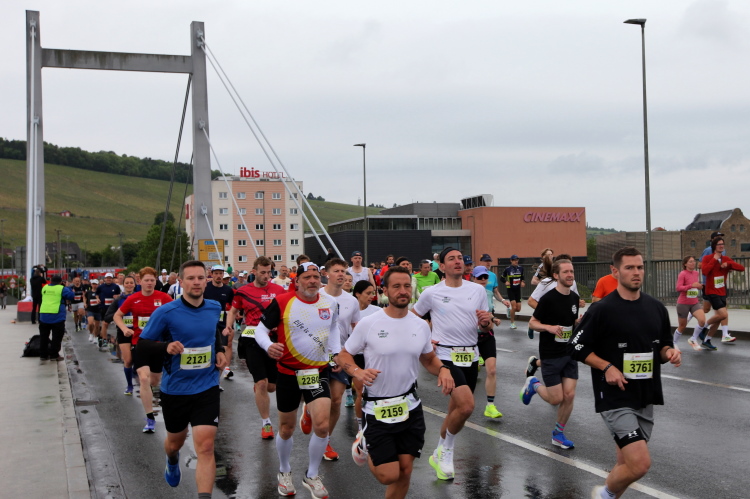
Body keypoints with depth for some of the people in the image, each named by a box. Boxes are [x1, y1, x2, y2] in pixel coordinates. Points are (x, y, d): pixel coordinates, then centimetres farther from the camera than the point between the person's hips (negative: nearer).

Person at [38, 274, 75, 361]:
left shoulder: (45, 288, 10)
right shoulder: (62, 289, -5)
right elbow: (71, 296, -4)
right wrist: (69, 289, 11)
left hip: (43, 315, 5)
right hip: (57, 316, -5)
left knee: (44, 336, 14)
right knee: (57, 337, 3)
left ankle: (43, 355, 18)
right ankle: (54, 355, 2)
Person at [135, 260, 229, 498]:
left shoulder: (214, 308, -1)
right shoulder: (165, 312, -15)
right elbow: (141, 348, -11)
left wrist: (220, 350, 4)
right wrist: (166, 347, -30)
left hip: (207, 388, 1)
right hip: (175, 389, -1)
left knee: (205, 447, -14)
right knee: (175, 441, 23)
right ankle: (172, 461, 60)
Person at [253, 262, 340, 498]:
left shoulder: (330, 303, -1)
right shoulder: (282, 302, -13)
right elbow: (261, 328, -7)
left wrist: (336, 352, 5)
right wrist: (268, 346, -27)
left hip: (318, 372, 2)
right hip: (288, 373, -2)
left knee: (322, 425, -12)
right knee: (286, 428, 12)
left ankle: (311, 476, 11)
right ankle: (284, 471, 40)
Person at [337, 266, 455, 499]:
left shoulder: (421, 326, 1)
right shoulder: (368, 324, -12)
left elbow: (429, 359, 15)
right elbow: (343, 355, -3)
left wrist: (442, 370, -7)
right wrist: (358, 371, -24)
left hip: (410, 406, 4)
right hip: (378, 409, -4)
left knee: (405, 471, 7)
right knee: (389, 476, -2)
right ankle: (364, 445, 28)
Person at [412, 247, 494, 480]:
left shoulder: (478, 290, 5)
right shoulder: (432, 293, -3)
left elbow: (486, 329, 10)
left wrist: (487, 322, -13)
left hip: (470, 356, 5)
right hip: (446, 355, -5)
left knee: (456, 410, 12)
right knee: (467, 405, -22)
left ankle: (439, 455, 32)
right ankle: (446, 450, 2)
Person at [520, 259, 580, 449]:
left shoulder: (574, 298, 5)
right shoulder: (548, 298, -16)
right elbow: (532, 323, -9)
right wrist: (549, 327, -27)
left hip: (569, 354, 6)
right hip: (551, 355, -6)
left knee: (569, 396, 1)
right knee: (556, 399, -3)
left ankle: (558, 434, 19)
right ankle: (533, 385, 28)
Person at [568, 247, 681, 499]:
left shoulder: (656, 307, 7)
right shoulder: (602, 309, -10)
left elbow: (662, 346, 17)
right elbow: (576, 347, -6)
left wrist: (669, 353, -5)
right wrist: (607, 367, -16)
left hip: (646, 398, 6)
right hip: (615, 398, -6)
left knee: (628, 464, 14)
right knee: (640, 463, -16)